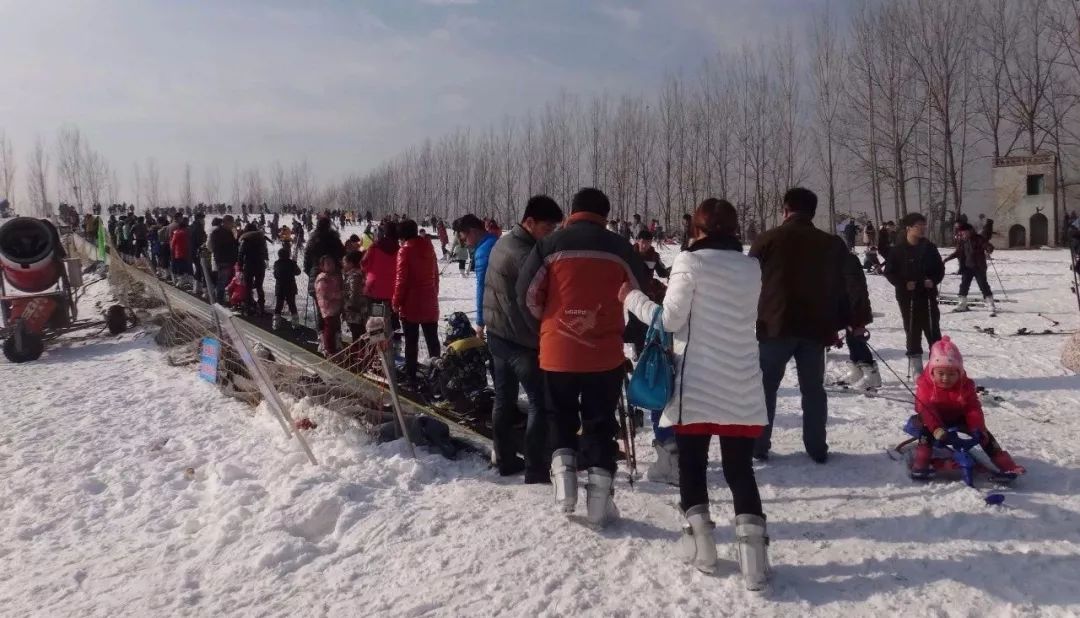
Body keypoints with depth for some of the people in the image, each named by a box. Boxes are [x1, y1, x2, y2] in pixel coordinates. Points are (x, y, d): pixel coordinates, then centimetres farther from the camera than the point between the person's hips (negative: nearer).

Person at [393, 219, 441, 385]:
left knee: (411, 341, 2)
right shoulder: (428, 248, 6)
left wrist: (396, 301, -6)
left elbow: (401, 279, -15)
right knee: (432, 339, 14)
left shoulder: (405, 250, -13)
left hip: (411, 303, -6)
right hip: (430, 302, 6)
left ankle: (411, 375, 6)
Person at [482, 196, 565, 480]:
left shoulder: (502, 243, 9)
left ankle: (505, 460, 23)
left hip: (497, 333, 10)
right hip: (521, 339, -10)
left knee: (504, 398, 15)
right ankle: (536, 469, 0)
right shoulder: (524, 254, -22)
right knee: (540, 403, -2)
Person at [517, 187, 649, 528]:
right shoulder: (619, 247, 1)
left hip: (557, 352, 0)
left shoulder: (549, 245, -1)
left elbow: (528, 292, -1)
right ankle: (600, 500, 10)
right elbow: (643, 293, 9)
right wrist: (625, 336, 22)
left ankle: (563, 464, 1)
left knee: (560, 417, 21)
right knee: (600, 424, 10)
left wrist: (542, 329, 16)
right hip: (605, 354, 0)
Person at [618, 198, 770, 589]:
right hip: (742, 388, 4)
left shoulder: (691, 262, -8)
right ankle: (752, 550, 0)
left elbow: (669, 320, -9)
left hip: (698, 384, -4)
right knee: (740, 469, 8)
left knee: (692, 464, 12)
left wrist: (632, 298, 4)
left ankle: (702, 546, 16)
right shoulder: (752, 267, 8)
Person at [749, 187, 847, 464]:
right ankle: (817, 448, 15)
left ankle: (758, 445, 11)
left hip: (775, 325, -3)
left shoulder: (768, 240, -2)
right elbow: (840, 289, 12)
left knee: (765, 387, 8)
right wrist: (835, 326, 18)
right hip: (815, 327, 3)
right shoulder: (832, 244, 8)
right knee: (813, 389, 12)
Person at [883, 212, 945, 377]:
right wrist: (904, 284, -15)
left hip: (928, 294, 2)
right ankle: (915, 366, 15)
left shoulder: (929, 247, 2)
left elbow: (940, 268, 10)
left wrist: (934, 280, -8)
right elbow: (889, 272, -3)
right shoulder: (898, 249, -7)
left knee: (933, 330, 2)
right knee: (912, 331, 6)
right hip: (908, 297, -2)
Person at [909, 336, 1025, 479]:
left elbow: (973, 409, -13)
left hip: (958, 418, 3)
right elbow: (924, 410, -31)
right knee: (927, 430, -34)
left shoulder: (966, 385, -10)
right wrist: (937, 429, -46)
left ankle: (1005, 464, -8)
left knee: (982, 433, -11)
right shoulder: (925, 385, -21)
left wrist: (978, 428, -31)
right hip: (935, 420, -3)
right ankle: (921, 462, -34)